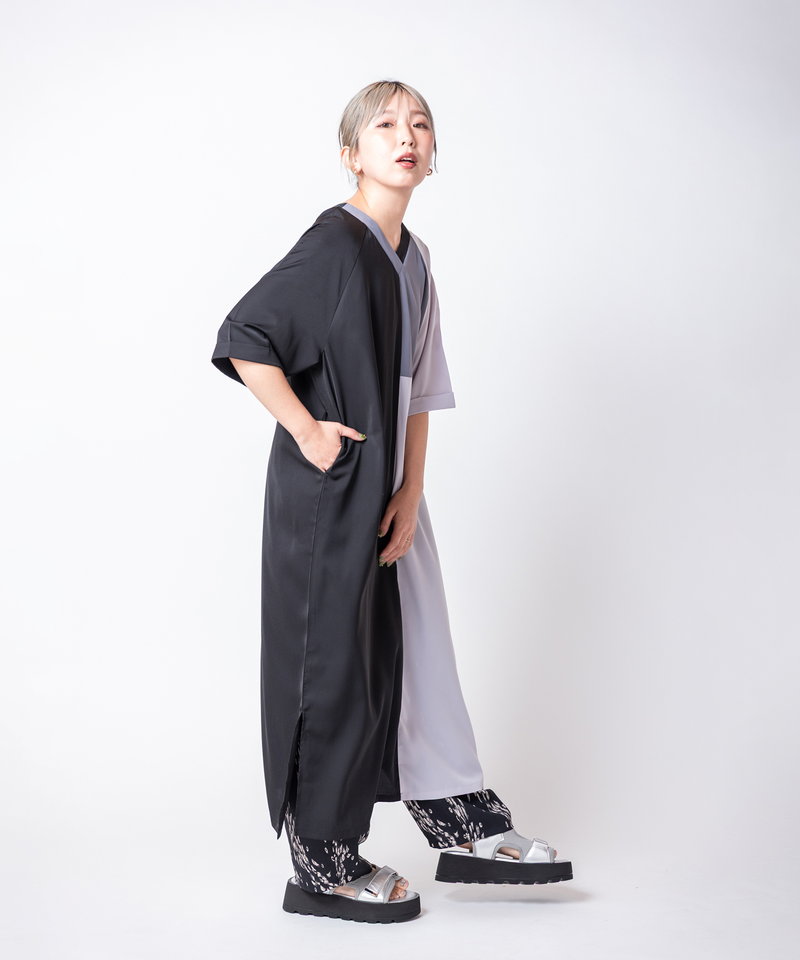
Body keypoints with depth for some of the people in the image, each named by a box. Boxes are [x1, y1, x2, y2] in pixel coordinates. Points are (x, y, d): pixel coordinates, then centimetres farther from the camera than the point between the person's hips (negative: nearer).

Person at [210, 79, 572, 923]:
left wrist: (410, 493, 2)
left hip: (387, 493, 8)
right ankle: (323, 866, 13)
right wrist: (306, 431, -16)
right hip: (326, 496, -8)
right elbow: (241, 337, -19)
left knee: (417, 651, 13)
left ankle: (461, 826, 25)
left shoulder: (412, 259, 12)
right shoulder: (335, 243, -13)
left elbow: (417, 390, 11)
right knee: (335, 669, -1)